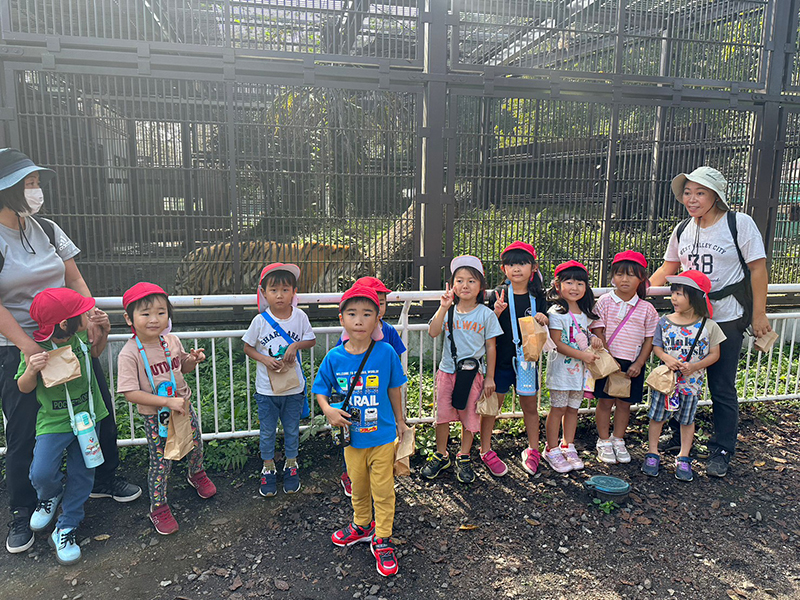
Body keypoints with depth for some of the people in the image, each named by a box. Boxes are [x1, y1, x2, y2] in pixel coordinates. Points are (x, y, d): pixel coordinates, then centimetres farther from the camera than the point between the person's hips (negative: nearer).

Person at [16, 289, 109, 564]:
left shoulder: (80, 335, -7)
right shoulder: (36, 349, -20)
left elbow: (93, 352, 16)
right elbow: (24, 387, -9)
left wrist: (103, 331, -3)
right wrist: (31, 369, -31)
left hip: (88, 415, 4)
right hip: (53, 421, -4)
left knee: (82, 472, 7)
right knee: (42, 473, -15)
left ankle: (66, 529, 24)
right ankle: (50, 495, 23)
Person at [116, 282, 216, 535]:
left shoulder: (172, 341, -6)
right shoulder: (129, 353, -23)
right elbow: (130, 393, -26)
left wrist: (192, 360, -11)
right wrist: (168, 401, -30)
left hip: (184, 407, 5)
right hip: (156, 417, -5)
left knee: (196, 446, 21)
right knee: (161, 463, 5)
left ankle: (197, 475, 53)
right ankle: (158, 508, 28)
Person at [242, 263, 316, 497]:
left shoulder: (300, 317, -9)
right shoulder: (260, 320, -11)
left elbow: (311, 340, 3)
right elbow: (248, 347, -2)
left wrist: (295, 345, -17)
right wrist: (265, 359, -18)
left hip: (294, 387, 1)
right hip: (266, 389, -1)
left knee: (292, 429, 16)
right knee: (267, 431, 14)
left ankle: (291, 465, 37)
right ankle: (268, 469, 33)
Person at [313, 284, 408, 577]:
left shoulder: (385, 352, -14)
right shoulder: (334, 357, -10)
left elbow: (394, 388, -1)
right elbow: (321, 389, 3)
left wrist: (399, 420, 9)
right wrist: (329, 411, -15)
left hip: (382, 435, -2)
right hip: (351, 436, 2)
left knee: (383, 489, 8)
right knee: (358, 486, 21)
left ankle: (382, 539, 27)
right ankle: (362, 525, 45)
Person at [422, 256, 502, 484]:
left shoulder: (486, 314, -4)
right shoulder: (448, 311, -1)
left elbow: (491, 347, -1)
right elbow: (433, 332, -16)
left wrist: (490, 377, -1)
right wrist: (444, 307, -23)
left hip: (473, 372, -1)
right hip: (447, 370, 1)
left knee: (470, 416, 9)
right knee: (442, 414, 10)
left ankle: (464, 458, 29)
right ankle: (441, 456, 29)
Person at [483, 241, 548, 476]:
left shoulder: (537, 296, 3)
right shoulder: (499, 295, -6)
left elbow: (544, 325, 14)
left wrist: (543, 319, -8)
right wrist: (496, 312, -24)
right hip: (501, 359, -3)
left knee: (531, 405, 12)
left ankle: (533, 451, 31)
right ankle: (486, 451, 20)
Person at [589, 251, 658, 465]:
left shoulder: (647, 309, -1)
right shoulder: (605, 301, -5)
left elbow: (649, 340, 2)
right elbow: (598, 332, -6)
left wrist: (639, 363, -7)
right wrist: (608, 358, -11)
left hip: (633, 364, 2)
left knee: (625, 403, 11)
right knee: (605, 401, 5)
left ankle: (618, 440, 28)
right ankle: (603, 442, 20)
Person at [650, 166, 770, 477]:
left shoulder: (740, 223, -8)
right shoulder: (682, 230, 6)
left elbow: (758, 268, -7)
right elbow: (668, 268, 17)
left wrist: (758, 314, -8)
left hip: (726, 318, -4)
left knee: (722, 387, 3)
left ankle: (721, 451, 19)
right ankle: (680, 440, 29)